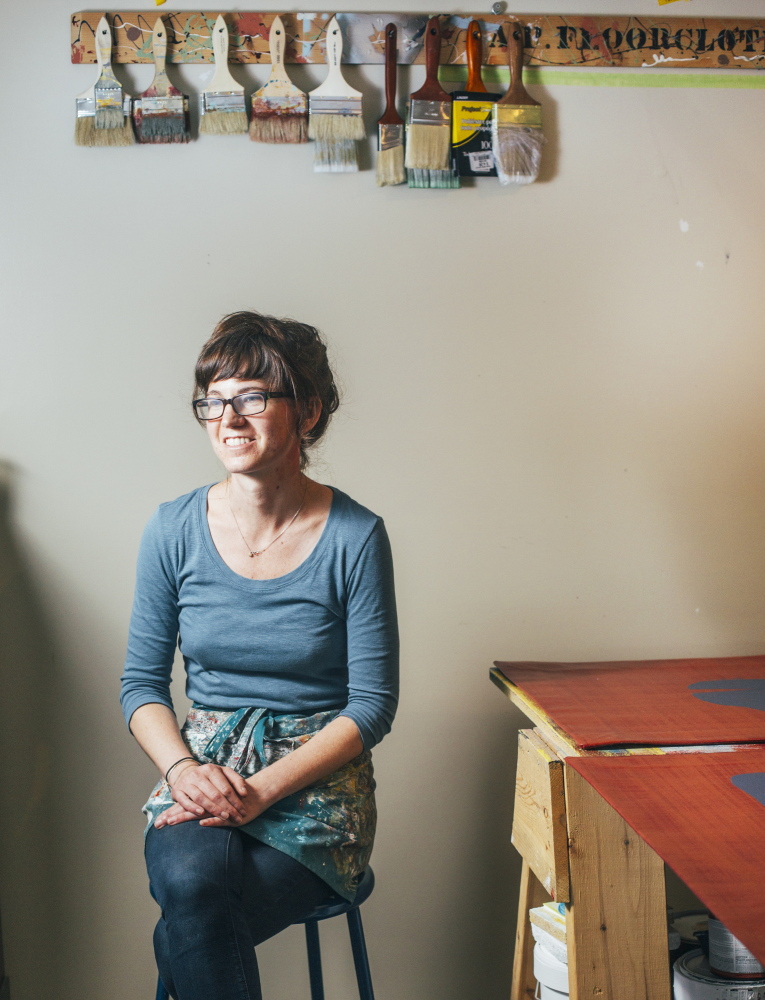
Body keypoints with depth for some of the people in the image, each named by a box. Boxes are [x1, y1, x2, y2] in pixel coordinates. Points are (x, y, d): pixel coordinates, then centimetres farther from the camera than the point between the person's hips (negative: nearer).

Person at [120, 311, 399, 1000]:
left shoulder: (355, 537, -7)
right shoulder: (174, 530, 1)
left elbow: (372, 704, -6)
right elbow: (142, 681, 7)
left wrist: (262, 789, -17)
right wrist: (183, 768, -12)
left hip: (319, 777, -2)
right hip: (202, 766, 2)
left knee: (186, 934, -26)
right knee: (190, 878, -31)